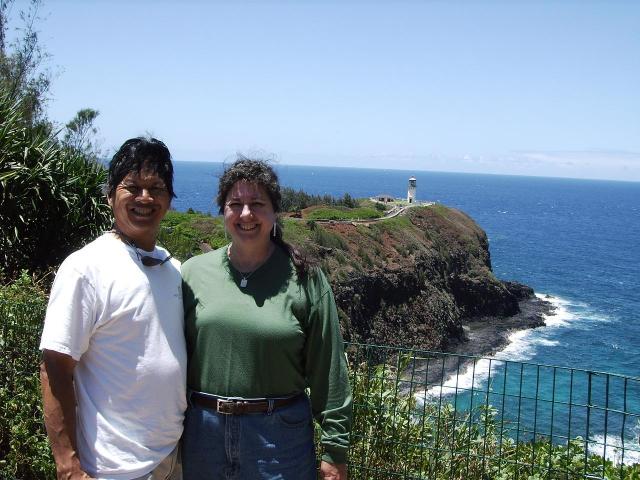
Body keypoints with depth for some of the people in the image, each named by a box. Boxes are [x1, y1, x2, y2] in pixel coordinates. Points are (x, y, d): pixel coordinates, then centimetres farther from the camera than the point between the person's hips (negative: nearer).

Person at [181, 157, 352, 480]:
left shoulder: (304, 279, -6)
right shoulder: (193, 272, 1)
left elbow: (328, 372, -4)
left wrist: (335, 449, -3)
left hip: (280, 434, -2)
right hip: (202, 429, 2)